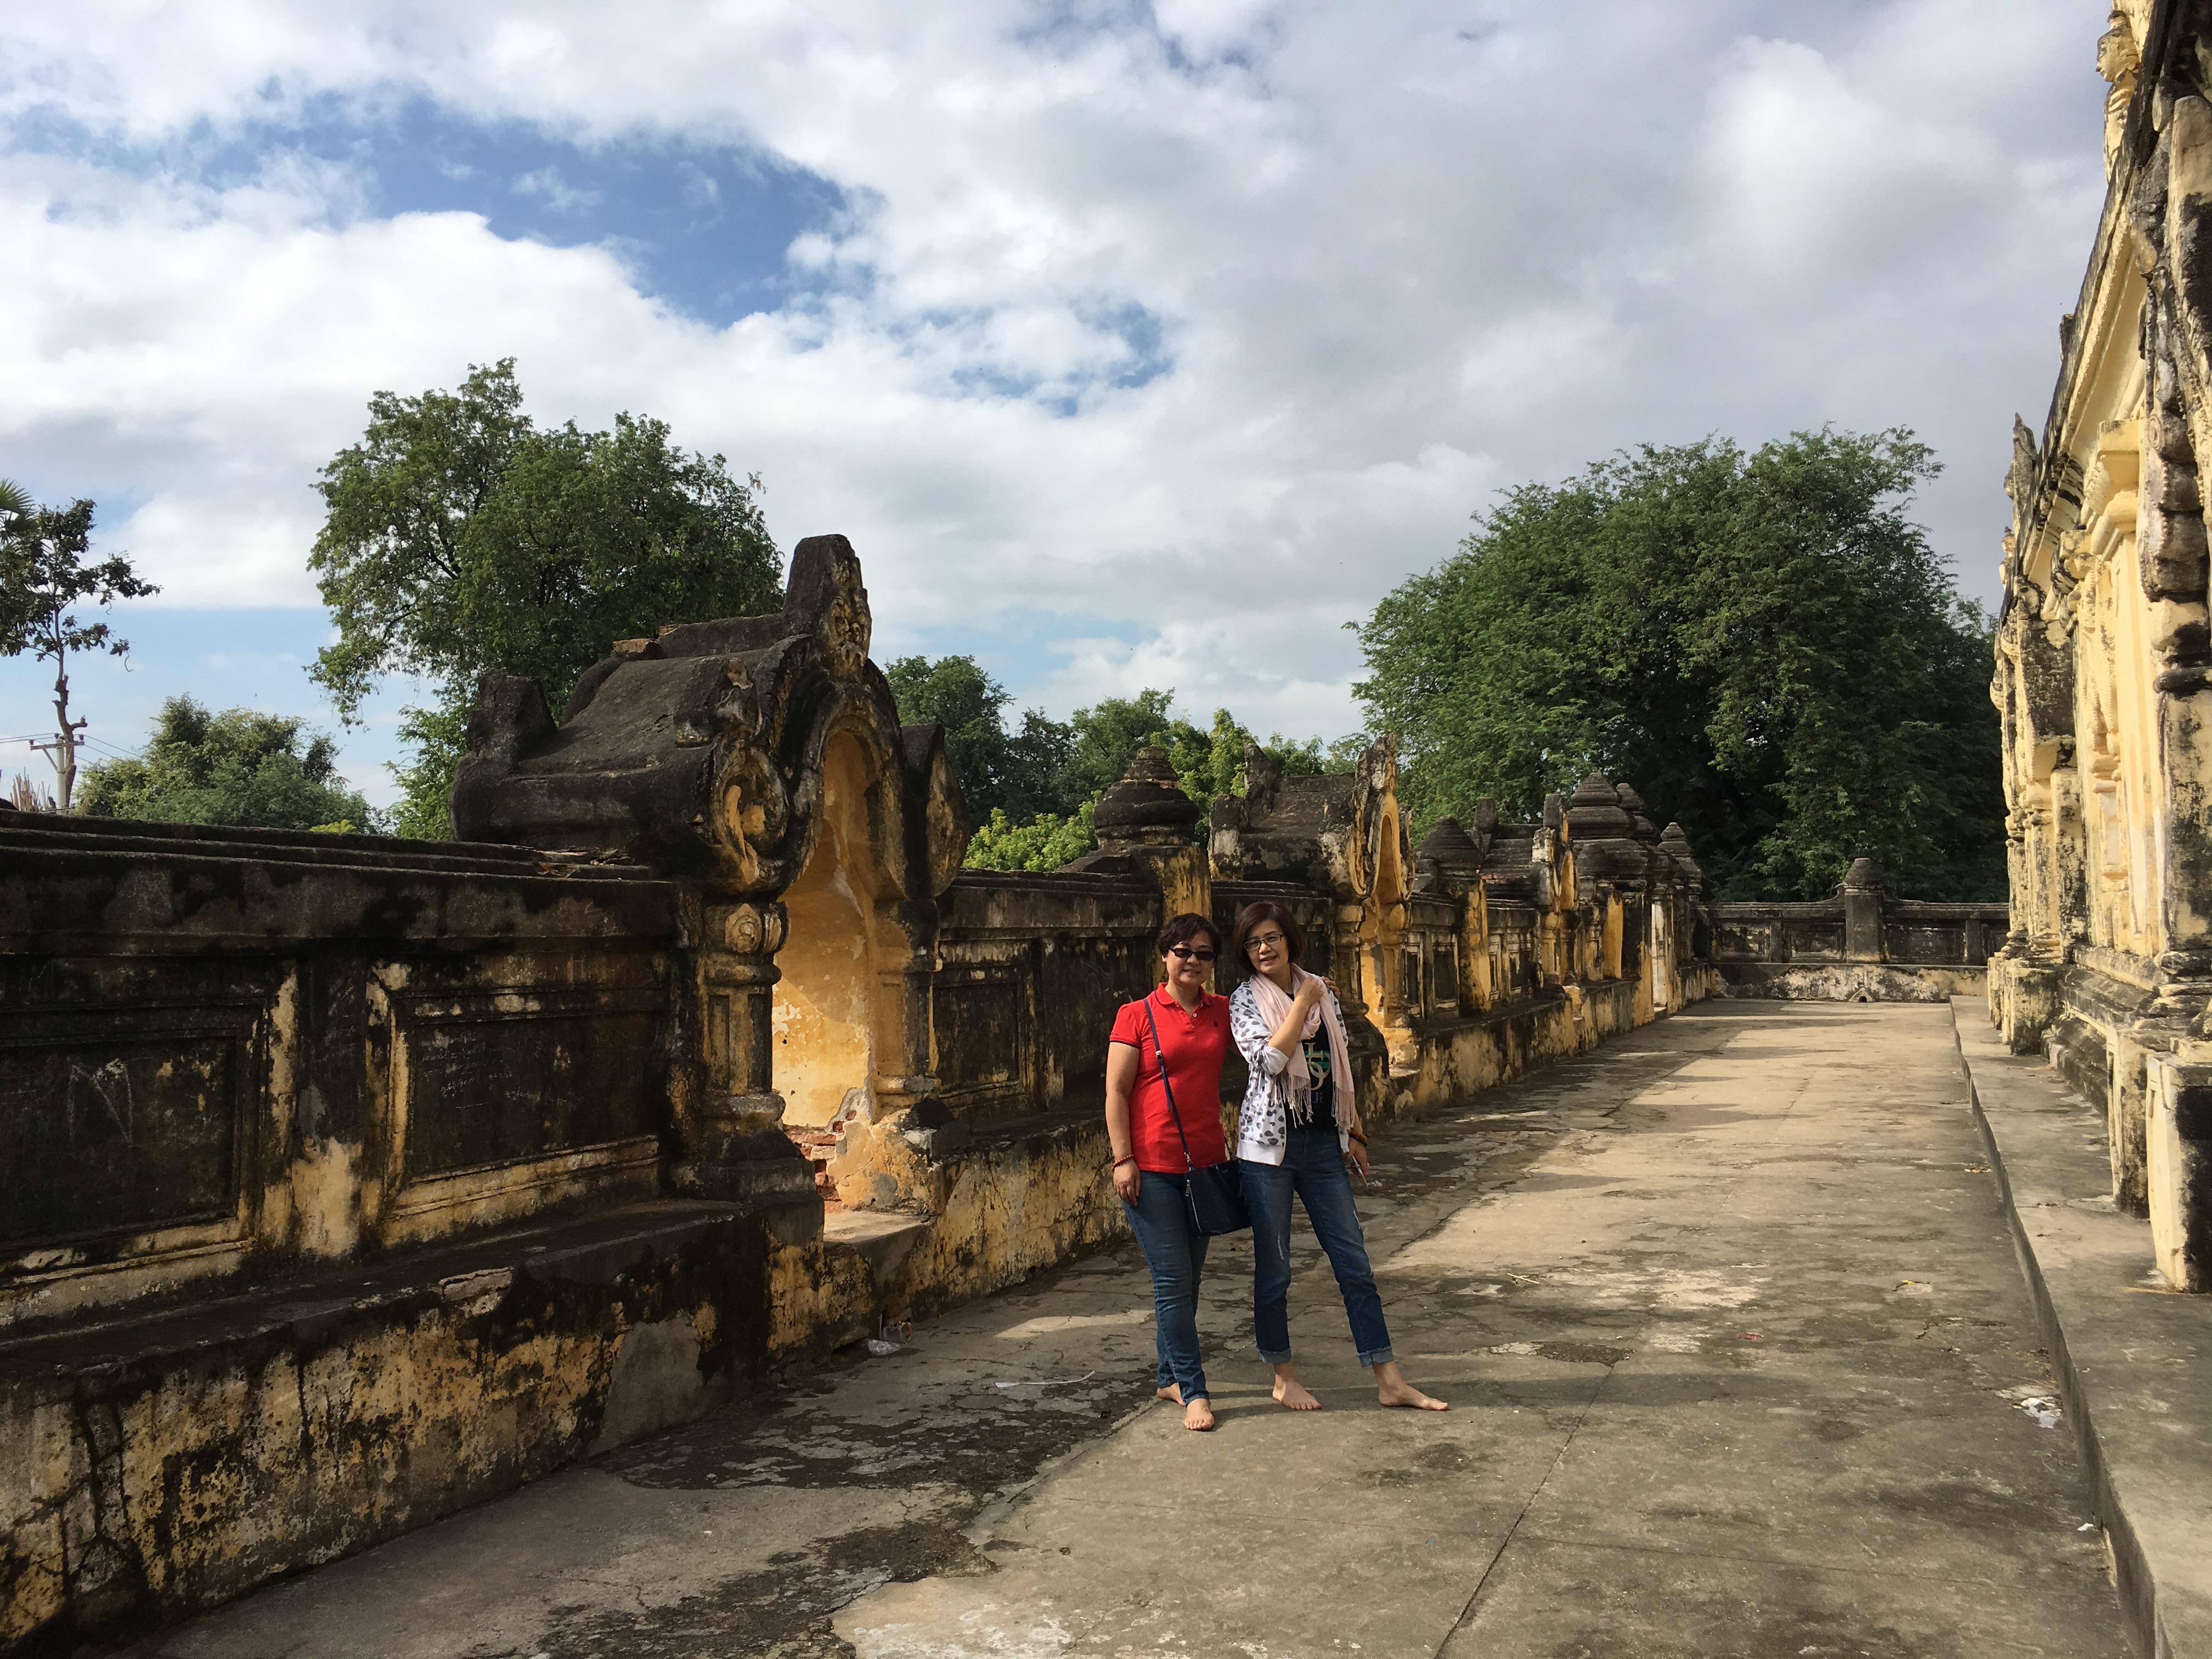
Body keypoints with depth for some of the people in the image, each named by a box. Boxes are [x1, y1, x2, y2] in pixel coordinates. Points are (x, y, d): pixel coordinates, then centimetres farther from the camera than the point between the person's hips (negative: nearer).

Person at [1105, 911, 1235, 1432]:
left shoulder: (1223, 1012, 8)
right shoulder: (1137, 1015, -4)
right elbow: (1116, 1092, -5)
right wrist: (1123, 1159, -12)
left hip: (1206, 1163, 5)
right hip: (1152, 1168, -5)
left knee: (1186, 1280, 13)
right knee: (1173, 1281, -5)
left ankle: (1170, 1377, 27)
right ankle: (1193, 1390, 3)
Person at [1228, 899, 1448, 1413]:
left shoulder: (1322, 991, 8)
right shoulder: (1245, 1000, -4)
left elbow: (1340, 1067, 14)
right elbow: (1269, 1060, -21)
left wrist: (1354, 1132, 13)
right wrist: (1303, 1002, -14)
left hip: (1323, 1143, 4)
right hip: (1270, 1144, -4)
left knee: (1354, 1262, 6)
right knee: (1274, 1268, 5)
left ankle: (1390, 1380, 12)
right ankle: (1284, 1377, 21)